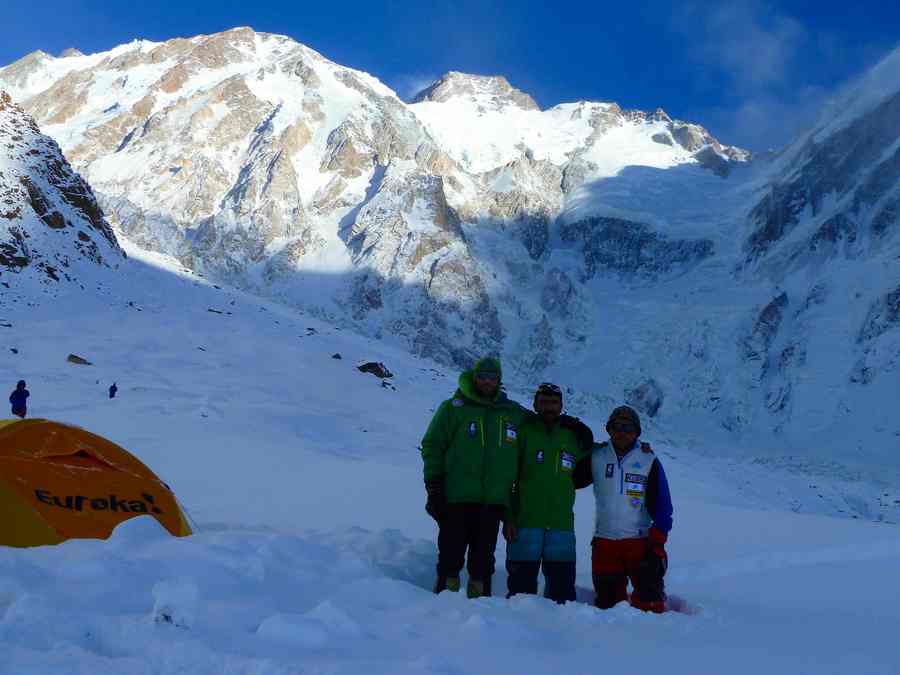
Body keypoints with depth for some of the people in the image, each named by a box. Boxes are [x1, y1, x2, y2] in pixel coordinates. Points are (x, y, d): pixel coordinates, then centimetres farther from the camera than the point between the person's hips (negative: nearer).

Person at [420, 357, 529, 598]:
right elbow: (432, 445, 1)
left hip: (494, 501, 3)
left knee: (483, 558, 7)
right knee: (451, 552, -1)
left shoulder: (515, 413, 12)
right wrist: (433, 485, -5)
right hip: (456, 497, -3)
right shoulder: (453, 408, 2)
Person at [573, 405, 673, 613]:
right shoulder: (596, 457, 5)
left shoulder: (649, 461, 1)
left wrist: (657, 540, -8)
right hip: (604, 540, 2)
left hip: (640, 541, -2)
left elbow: (661, 503, 1)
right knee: (607, 599, 5)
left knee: (649, 600, -9)